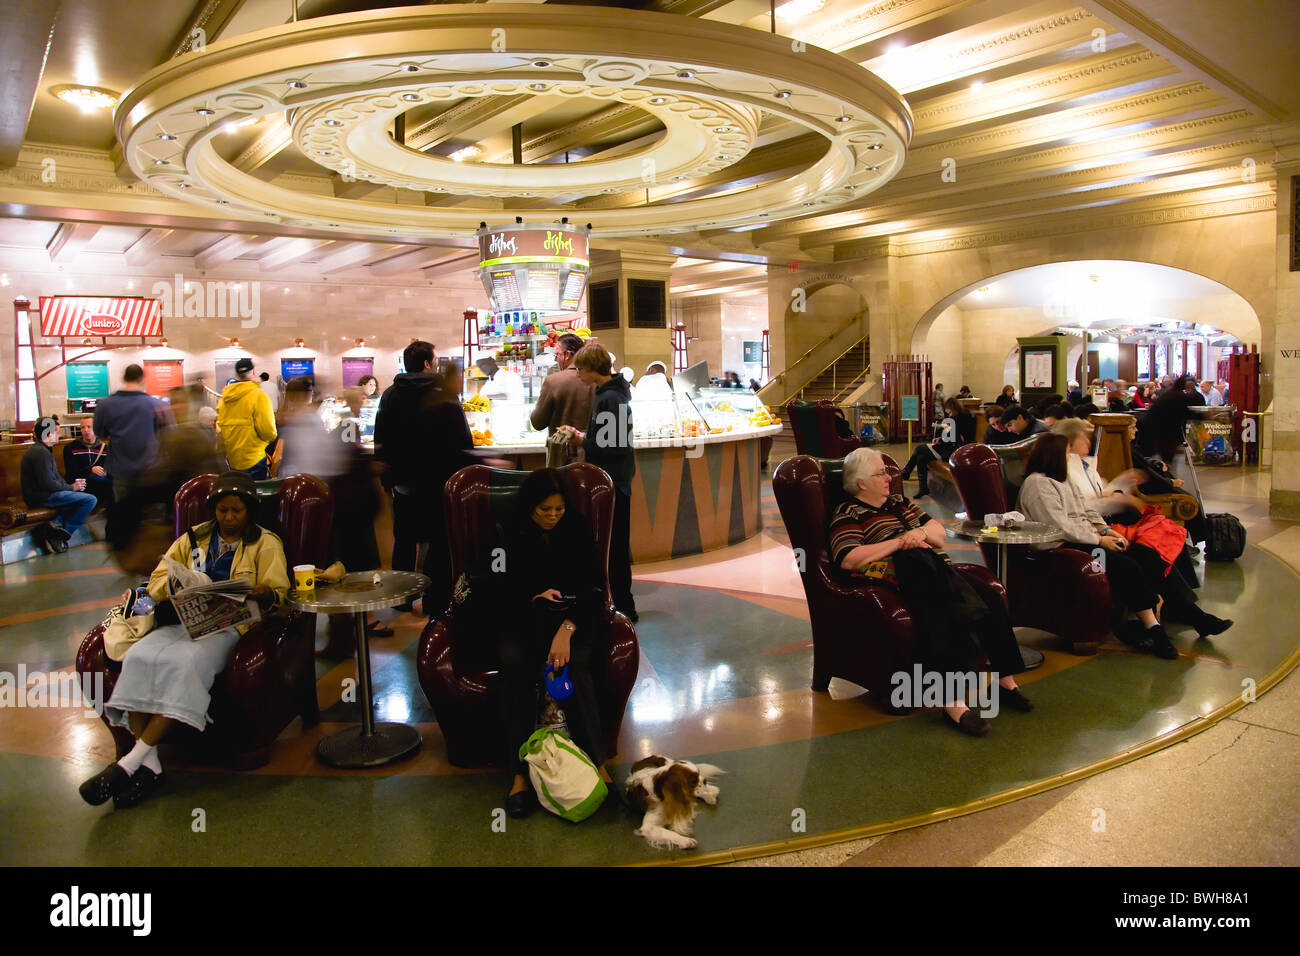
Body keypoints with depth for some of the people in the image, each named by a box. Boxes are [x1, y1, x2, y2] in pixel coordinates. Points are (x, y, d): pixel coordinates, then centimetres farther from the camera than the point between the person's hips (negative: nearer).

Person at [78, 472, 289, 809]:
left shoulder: (266, 544, 12)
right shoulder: (193, 538, 23)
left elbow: (278, 593, 1)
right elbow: (157, 581, 17)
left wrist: (263, 594, -23)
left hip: (230, 625, -4)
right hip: (186, 620, 4)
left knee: (186, 661, -33)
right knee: (139, 657, -25)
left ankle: (131, 761, -28)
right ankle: (149, 764, -27)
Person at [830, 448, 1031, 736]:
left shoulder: (897, 503, 25)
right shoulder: (849, 514, 4)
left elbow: (939, 533, 22)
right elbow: (848, 560, -12)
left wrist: (921, 532, -2)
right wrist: (899, 542, -11)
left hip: (937, 574, 6)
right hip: (898, 577, -6)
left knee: (990, 597, -18)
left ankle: (1007, 681, -15)